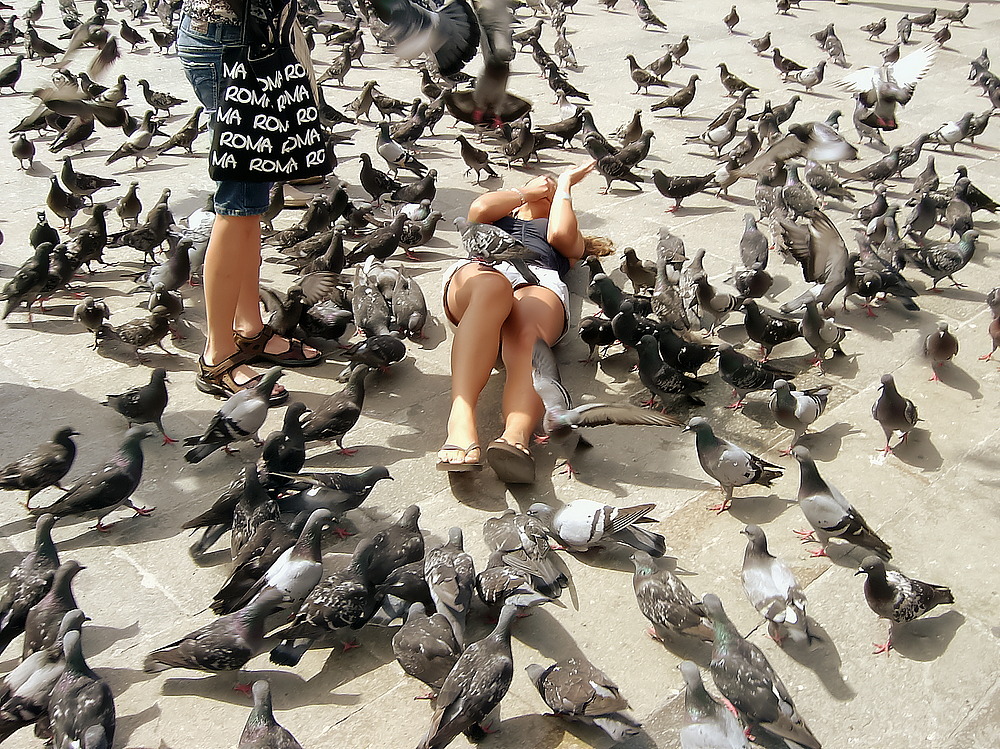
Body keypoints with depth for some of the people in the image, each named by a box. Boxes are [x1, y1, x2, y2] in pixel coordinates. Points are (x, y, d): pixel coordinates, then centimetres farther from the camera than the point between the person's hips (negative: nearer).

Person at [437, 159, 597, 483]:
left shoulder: (569, 236, 43)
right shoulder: (497, 218, 45)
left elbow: (559, 233, 15)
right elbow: (480, 209, 18)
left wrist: (565, 184, 30)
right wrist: (526, 192, 32)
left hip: (540, 281, 0)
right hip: (479, 271, 0)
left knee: (529, 338, -39)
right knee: (491, 287, -42)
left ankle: (515, 438, -69)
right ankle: (460, 420, -61)